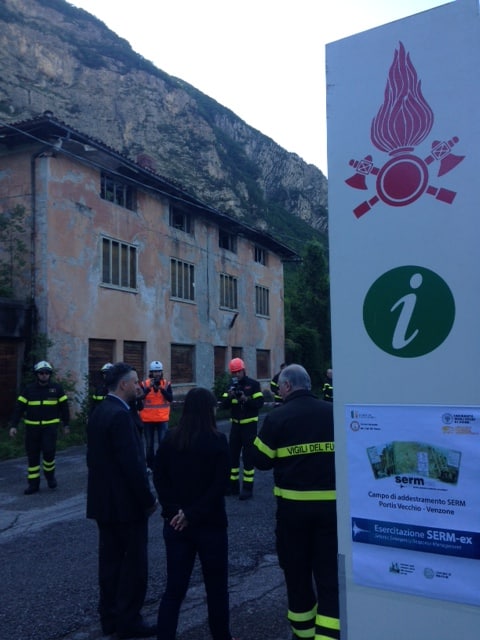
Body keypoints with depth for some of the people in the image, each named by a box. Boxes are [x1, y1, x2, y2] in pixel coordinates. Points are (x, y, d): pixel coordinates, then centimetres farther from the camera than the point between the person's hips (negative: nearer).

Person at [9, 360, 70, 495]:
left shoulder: (57, 388, 1)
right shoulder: (29, 389, 1)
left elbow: (64, 407, 7)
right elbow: (19, 408, -1)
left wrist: (66, 424, 6)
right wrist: (13, 425, -9)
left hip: (50, 426, -2)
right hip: (32, 427, 2)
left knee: (49, 451, -13)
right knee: (33, 455, 5)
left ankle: (50, 474, 16)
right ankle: (33, 484, 15)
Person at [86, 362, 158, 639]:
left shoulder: (99, 411, 8)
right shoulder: (121, 415, -22)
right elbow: (132, 463, -24)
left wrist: (103, 488, 19)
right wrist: (149, 499, -15)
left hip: (104, 499, 9)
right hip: (125, 502, -9)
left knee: (111, 559, 17)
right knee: (135, 562, 4)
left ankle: (110, 616, 28)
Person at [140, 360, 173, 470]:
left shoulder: (167, 384, 1)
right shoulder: (144, 384, -1)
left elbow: (170, 399, -10)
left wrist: (161, 388, -21)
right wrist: (149, 387, -23)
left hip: (162, 419, 0)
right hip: (148, 419, 0)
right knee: (149, 444, 8)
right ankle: (150, 465, 18)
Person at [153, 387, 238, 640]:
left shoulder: (170, 438, -2)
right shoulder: (217, 440, -13)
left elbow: (159, 477, -2)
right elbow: (220, 484, -17)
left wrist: (174, 510, -6)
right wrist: (193, 514, -14)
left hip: (175, 523, 3)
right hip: (210, 524, -3)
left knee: (174, 588, 11)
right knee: (216, 586, 15)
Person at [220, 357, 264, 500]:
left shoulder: (253, 384, -7)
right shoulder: (231, 386, 7)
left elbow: (259, 403, -13)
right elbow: (224, 405, 0)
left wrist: (246, 399, -27)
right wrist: (229, 396, -19)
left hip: (249, 425, -5)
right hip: (235, 424, 5)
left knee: (247, 456, -1)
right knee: (232, 455, 8)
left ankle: (248, 488, 6)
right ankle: (233, 485, 20)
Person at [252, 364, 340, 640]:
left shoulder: (277, 418, -9)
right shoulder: (333, 412, -4)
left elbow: (260, 461, -4)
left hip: (293, 504, -1)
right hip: (331, 503, 1)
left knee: (296, 571, 16)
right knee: (330, 573, 7)